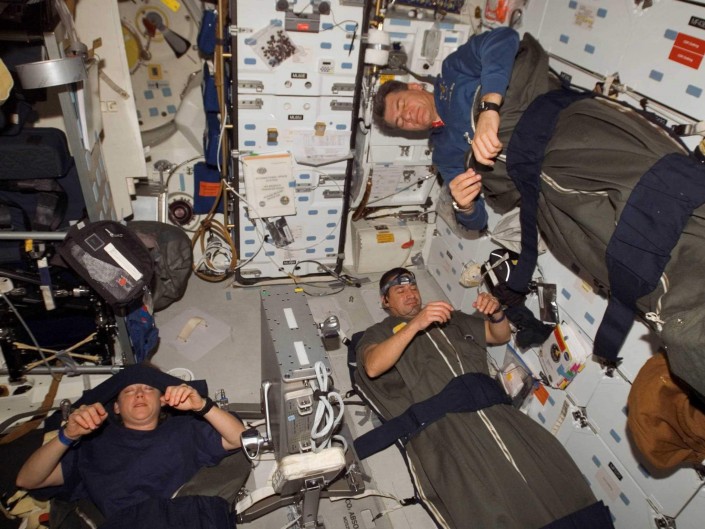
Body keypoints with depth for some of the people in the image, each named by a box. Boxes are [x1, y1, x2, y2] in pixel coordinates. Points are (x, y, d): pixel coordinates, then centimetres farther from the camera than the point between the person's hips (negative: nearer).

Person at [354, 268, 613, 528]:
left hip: (491, 406, 5)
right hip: (438, 421, -4)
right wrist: (415, 324, -15)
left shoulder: (450, 318, 31)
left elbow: (501, 335, 32)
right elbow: (373, 367, -6)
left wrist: (496, 312, 9)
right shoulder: (379, 332, 17)